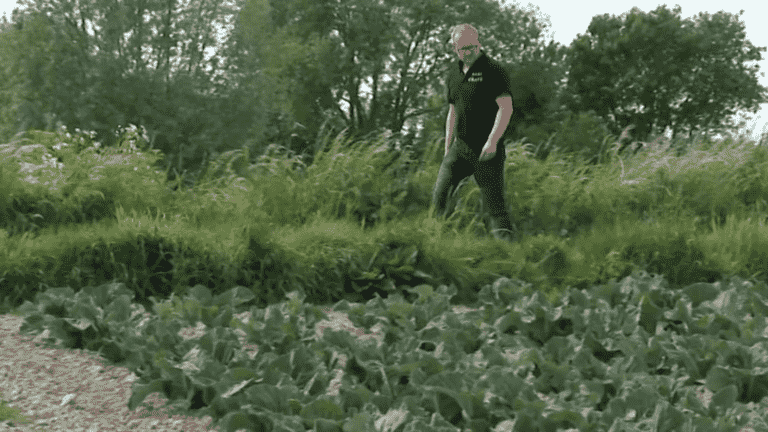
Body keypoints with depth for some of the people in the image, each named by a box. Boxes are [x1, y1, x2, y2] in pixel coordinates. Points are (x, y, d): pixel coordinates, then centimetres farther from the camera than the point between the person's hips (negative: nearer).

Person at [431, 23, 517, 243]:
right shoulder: (454, 72, 13)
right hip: (460, 148, 6)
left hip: (487, 150, -6)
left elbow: (506, 108, -16)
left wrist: (492, 141, -25)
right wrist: (447, 147, 19)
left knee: (494, 204, -4)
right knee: (439, 196, -4)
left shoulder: (494, 70, -8)